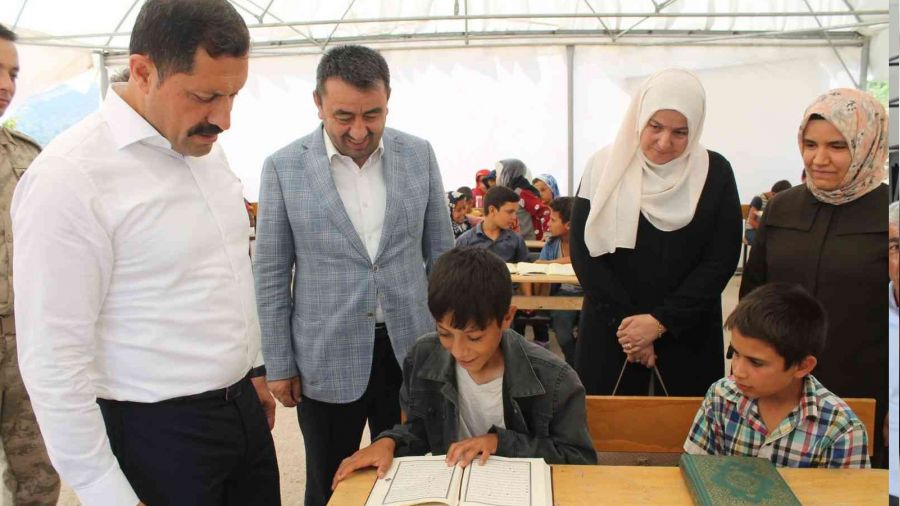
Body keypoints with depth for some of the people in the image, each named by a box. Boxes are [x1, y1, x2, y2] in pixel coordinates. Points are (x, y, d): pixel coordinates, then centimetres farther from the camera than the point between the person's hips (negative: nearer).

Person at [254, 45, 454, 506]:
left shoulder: (418, 155, -1)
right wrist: (278, 364, -1)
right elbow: (271, 274, -2)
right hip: (327, 359, -1)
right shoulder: (283, 167, -7)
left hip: (411, 350, 2)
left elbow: (441, 253, 7)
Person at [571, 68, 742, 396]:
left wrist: (661, 321, -11)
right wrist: (625, 321, -10)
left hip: (688, 337, 1)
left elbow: (722, 260, -4)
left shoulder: (715, 174, -1)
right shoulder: (605, 167, -2)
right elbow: (583, 251, -4)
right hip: (610, 335, 0)